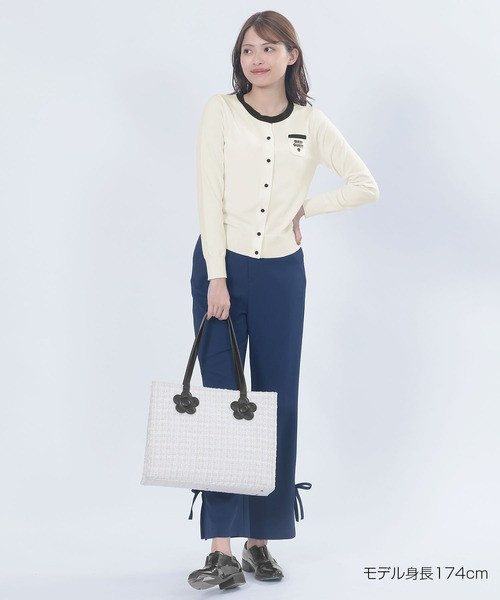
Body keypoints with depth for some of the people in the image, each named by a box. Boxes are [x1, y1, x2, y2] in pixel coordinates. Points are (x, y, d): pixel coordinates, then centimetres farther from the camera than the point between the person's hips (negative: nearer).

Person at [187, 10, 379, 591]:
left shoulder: (311, 124, 4)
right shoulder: (220, 110, 0)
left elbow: (366, 186, 9)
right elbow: (209, 197, -6)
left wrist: (303, 208, 1)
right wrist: (217, 278, -12)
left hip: (282, 274, 2)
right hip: (221, 265, -2)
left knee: (277, 404, 5)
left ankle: (260, 539, 17)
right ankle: (222, 549, -4)